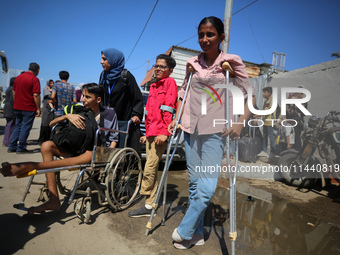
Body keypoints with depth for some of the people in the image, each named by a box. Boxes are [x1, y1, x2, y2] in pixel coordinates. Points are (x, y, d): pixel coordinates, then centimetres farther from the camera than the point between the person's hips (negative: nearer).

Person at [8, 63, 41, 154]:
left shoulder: (18, 77, 12)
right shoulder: (34, 79, -11)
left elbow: (14, 92, 15)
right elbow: (36, 95, -16)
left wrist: (16, 104, 23)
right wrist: (38, 109, -12)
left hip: (17, 107, 7)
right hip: (29, 108, -7)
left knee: (18, 126, 16)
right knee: (25, 127, 1)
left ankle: (12, 147, 17)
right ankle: (21, 148, 5)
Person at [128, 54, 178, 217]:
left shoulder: (170, 82, 0)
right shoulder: (153, 86, 24)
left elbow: (169, 109, -11)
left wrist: (164, 132, -17)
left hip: (161, 132, -8)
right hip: (151, 132, 8)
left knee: (149, 169, -8)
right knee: (151, 169, 10)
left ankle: (148, 206, 4)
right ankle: (151, 205, 20)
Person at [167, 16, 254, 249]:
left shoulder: (232, 62, -1)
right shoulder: (193, 63, 9)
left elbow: (249, 95, -1)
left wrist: (240, 122, -14)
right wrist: (176, 118, 11)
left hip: (215, 132, -3)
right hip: (192, 129, 4)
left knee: (207, 188, -10)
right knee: (194, 184, 9)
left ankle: (184, 232, 12)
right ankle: (197, 234, 24)